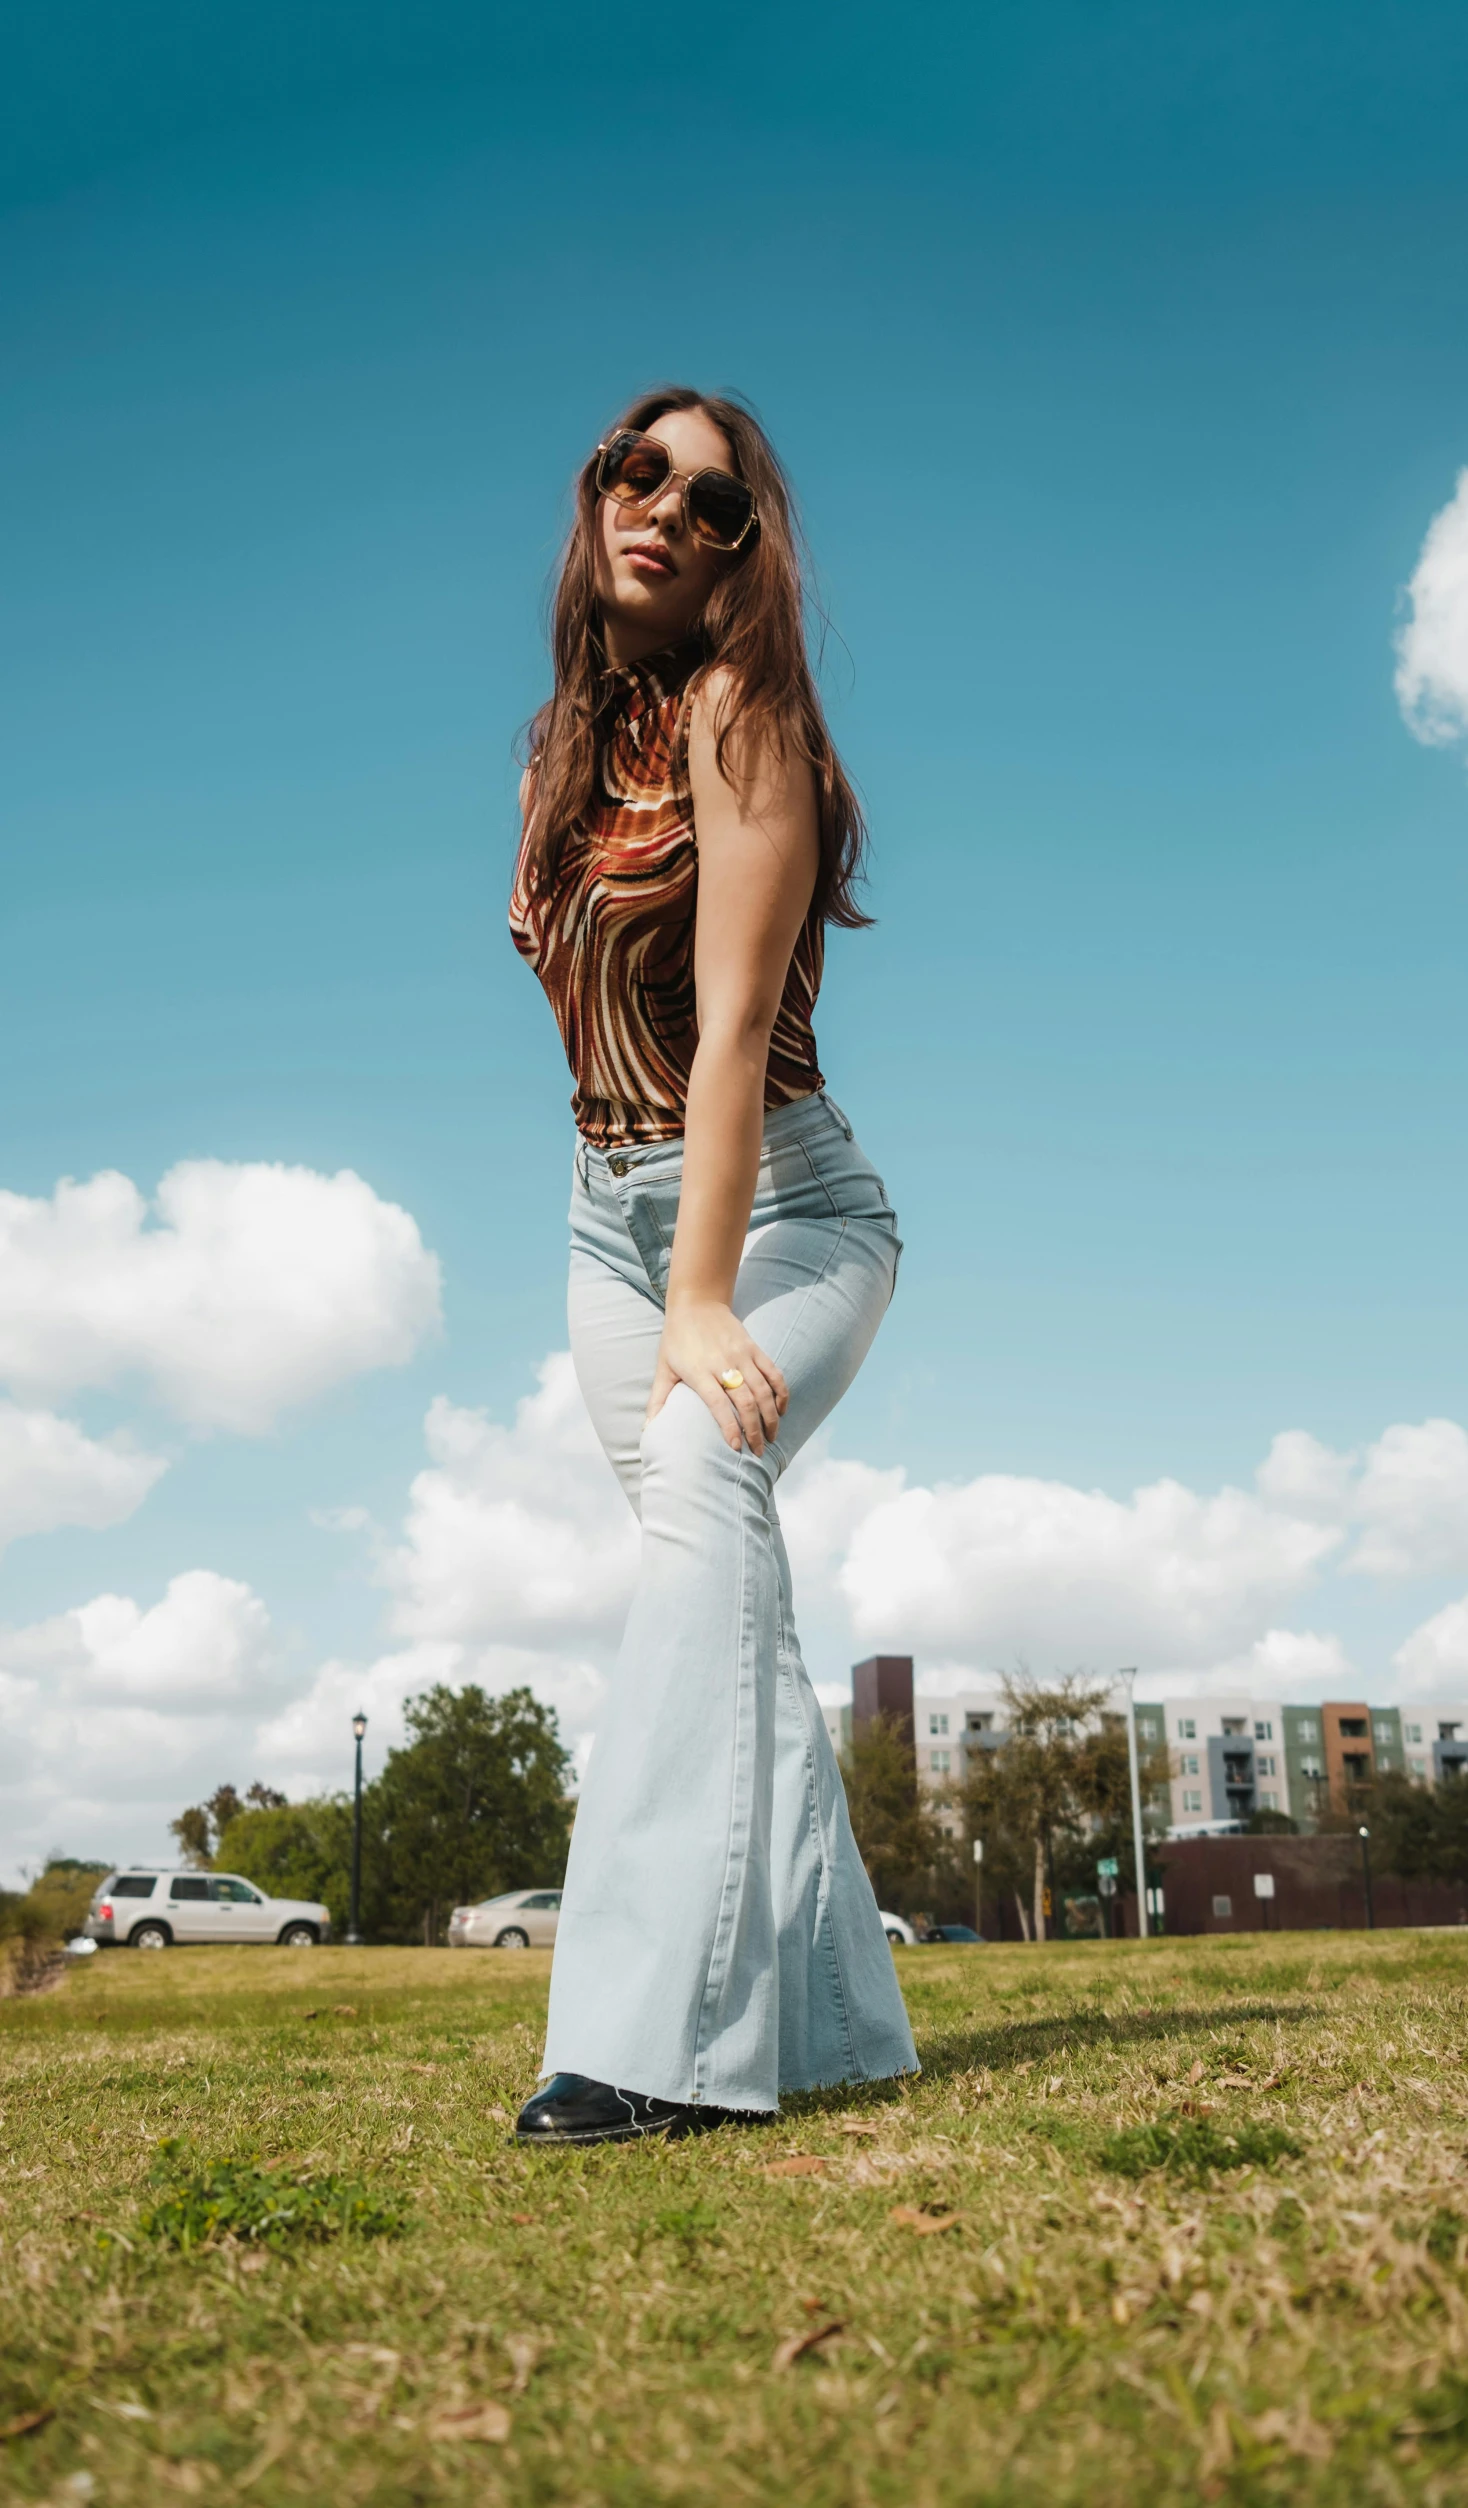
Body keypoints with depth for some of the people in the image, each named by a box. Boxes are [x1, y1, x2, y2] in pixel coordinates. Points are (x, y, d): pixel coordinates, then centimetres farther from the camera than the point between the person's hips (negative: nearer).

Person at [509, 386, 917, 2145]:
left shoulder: (738, 711, -9)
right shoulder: (566, 739, 12)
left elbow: (733, 1021, -20)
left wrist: (704, 1297, -27)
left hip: (784, 1201, -6)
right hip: (607, 1210, 6)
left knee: (702, 1485, -28)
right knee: (731, 1589, -3)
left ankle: (661, 2035, -34)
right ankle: (831, 2018, 1)